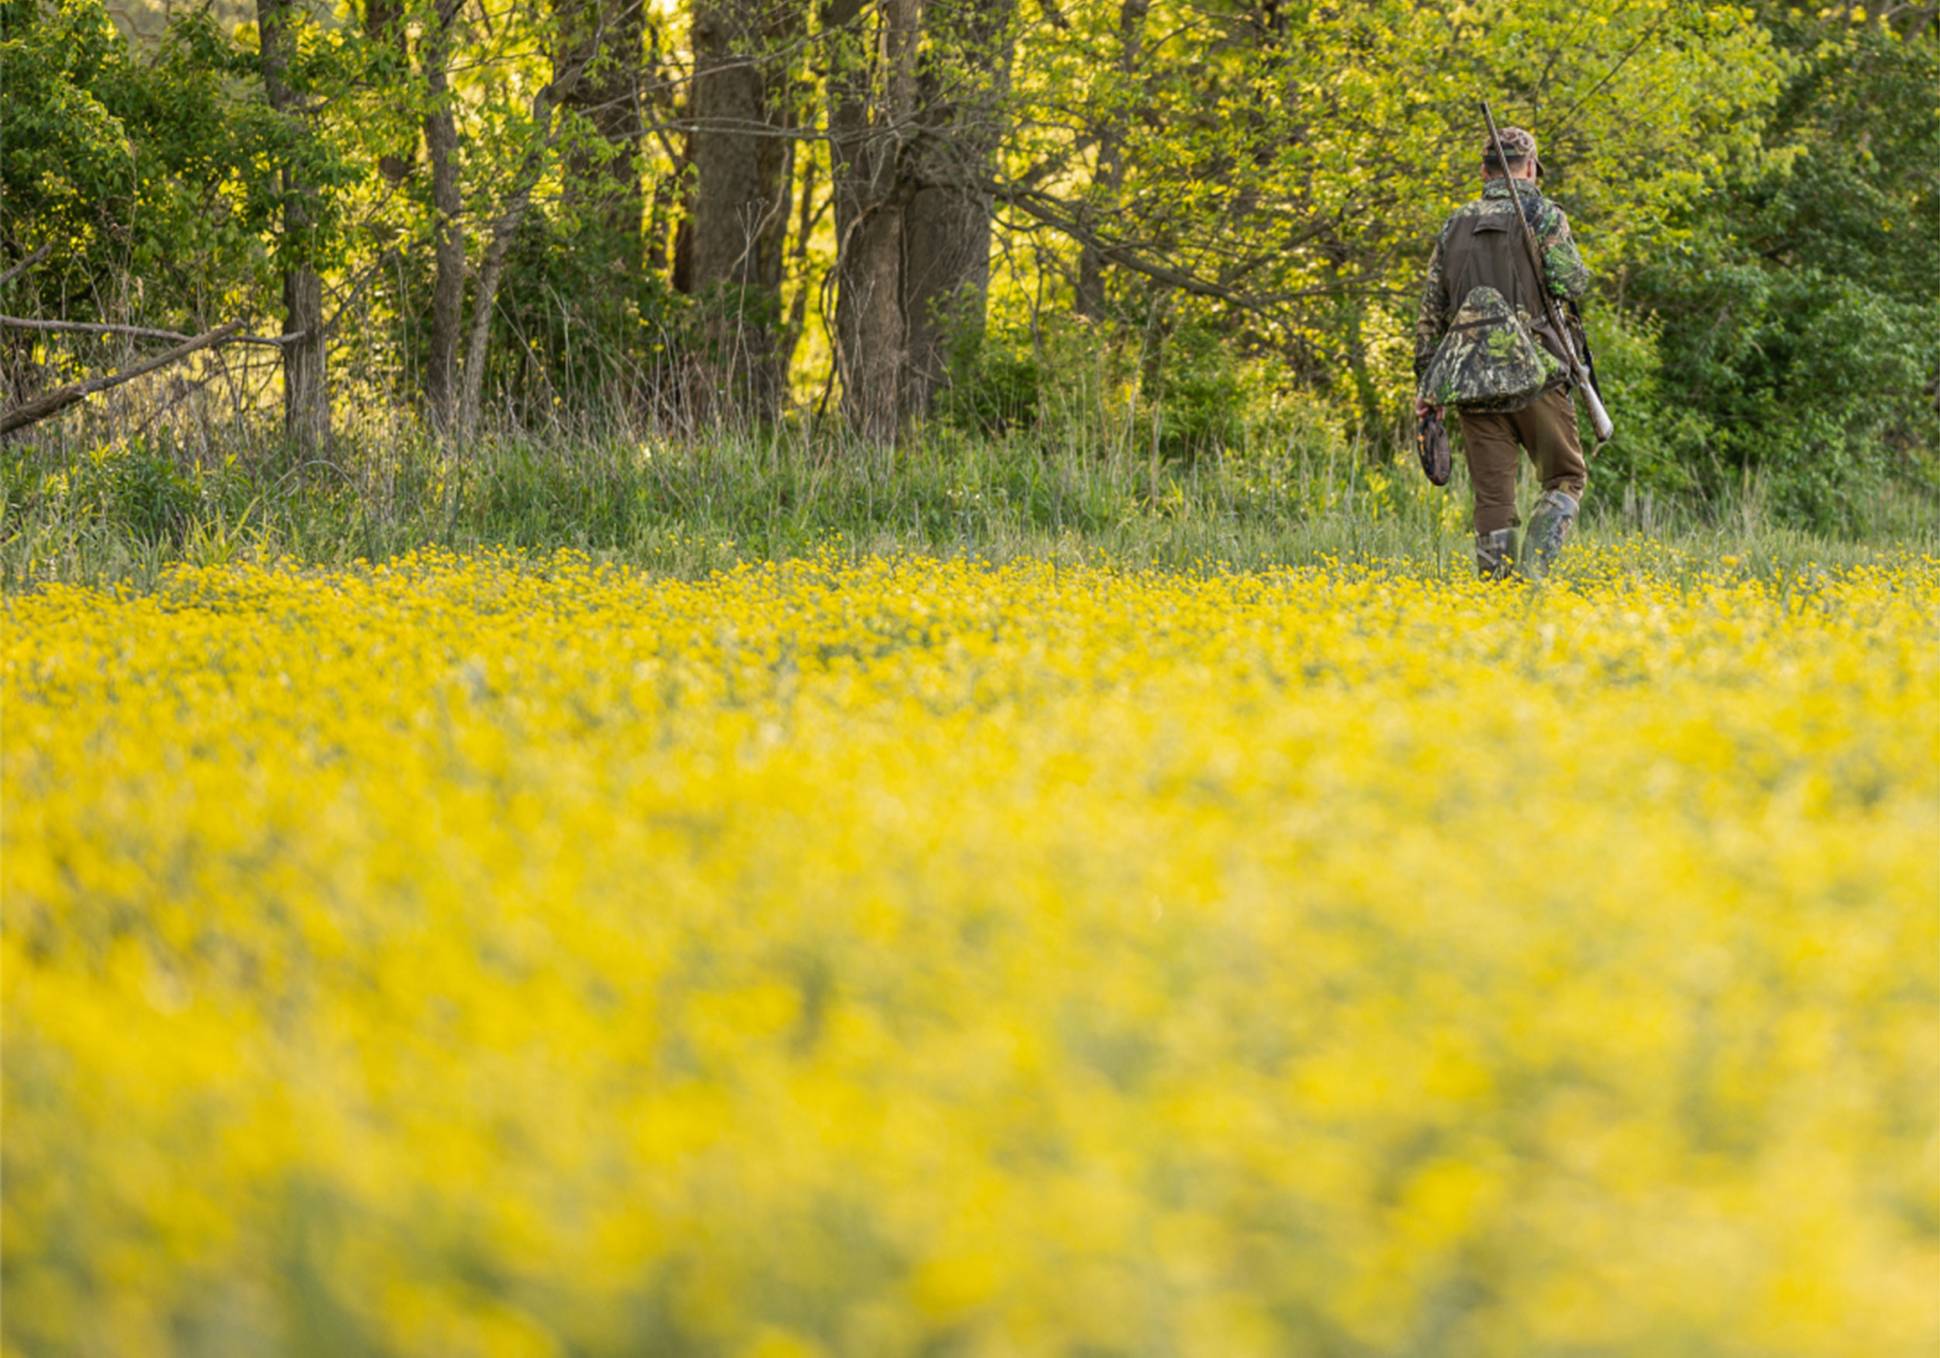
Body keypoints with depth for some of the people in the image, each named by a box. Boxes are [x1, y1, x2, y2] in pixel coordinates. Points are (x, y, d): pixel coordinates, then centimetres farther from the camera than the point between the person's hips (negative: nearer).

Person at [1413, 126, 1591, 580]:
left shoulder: (1457, 225, 15)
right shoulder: (1543, 214, 1)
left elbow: (1431, 309, 14)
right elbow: (1572, 283, -10)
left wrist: (1425, 382, 18)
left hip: (1471, 375, 4)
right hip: (1532, 372, -4)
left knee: (1492, 496, 5)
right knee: (1566, 478, 7)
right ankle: (1533, 570, -13)